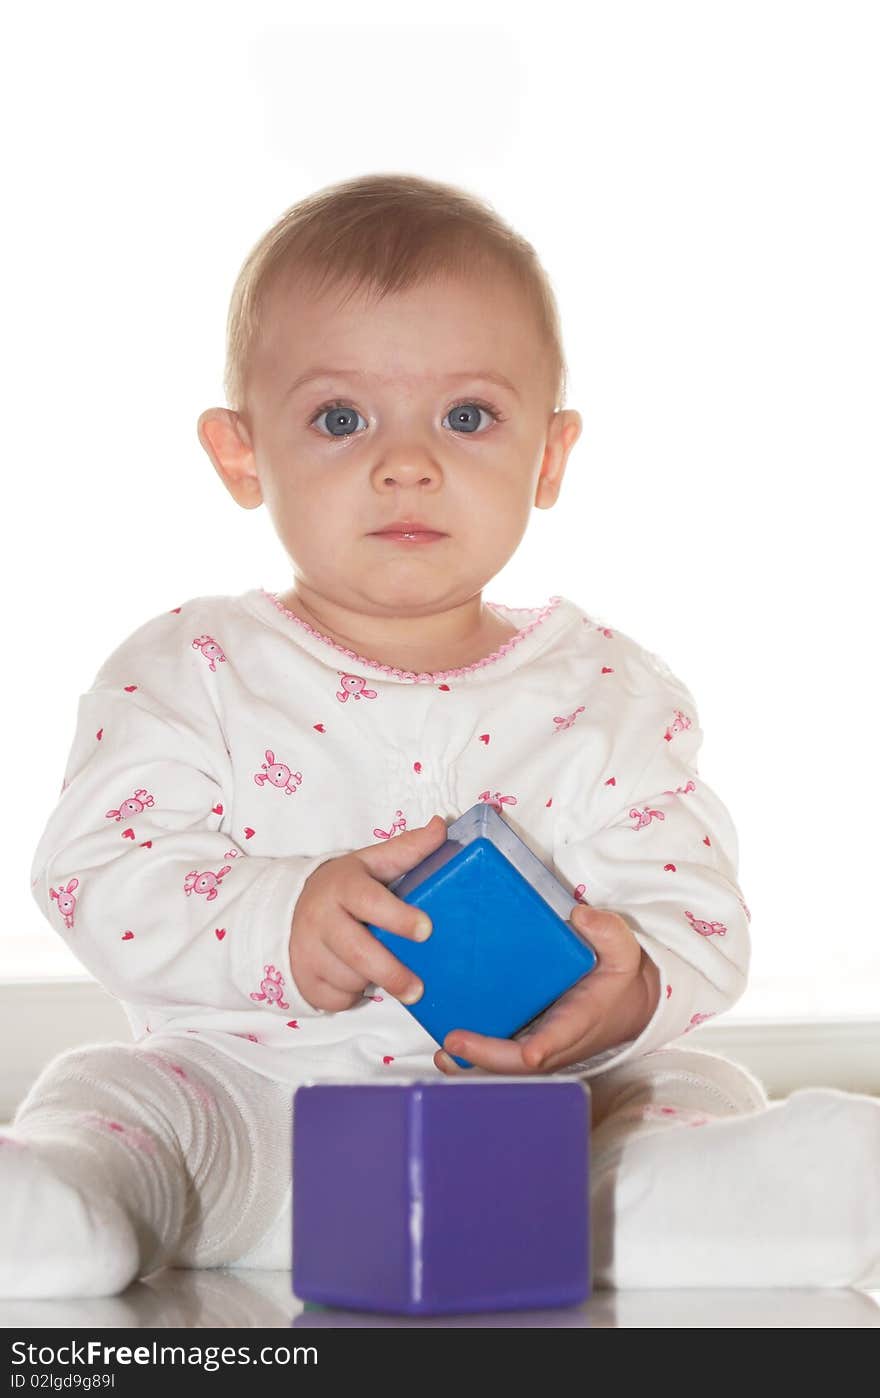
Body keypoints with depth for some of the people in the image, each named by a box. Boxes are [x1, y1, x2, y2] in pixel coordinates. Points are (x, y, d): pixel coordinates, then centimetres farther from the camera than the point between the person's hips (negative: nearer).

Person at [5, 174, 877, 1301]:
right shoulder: (191, 671, 3)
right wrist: (279, 924, -26)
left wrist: (627, 993, -25)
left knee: (693, 1095, -22)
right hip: (253, 1086, -1)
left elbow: (697, 913, 0)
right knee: (114, 1094, -25)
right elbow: (95, 872, -8)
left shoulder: (607, 693, 5)